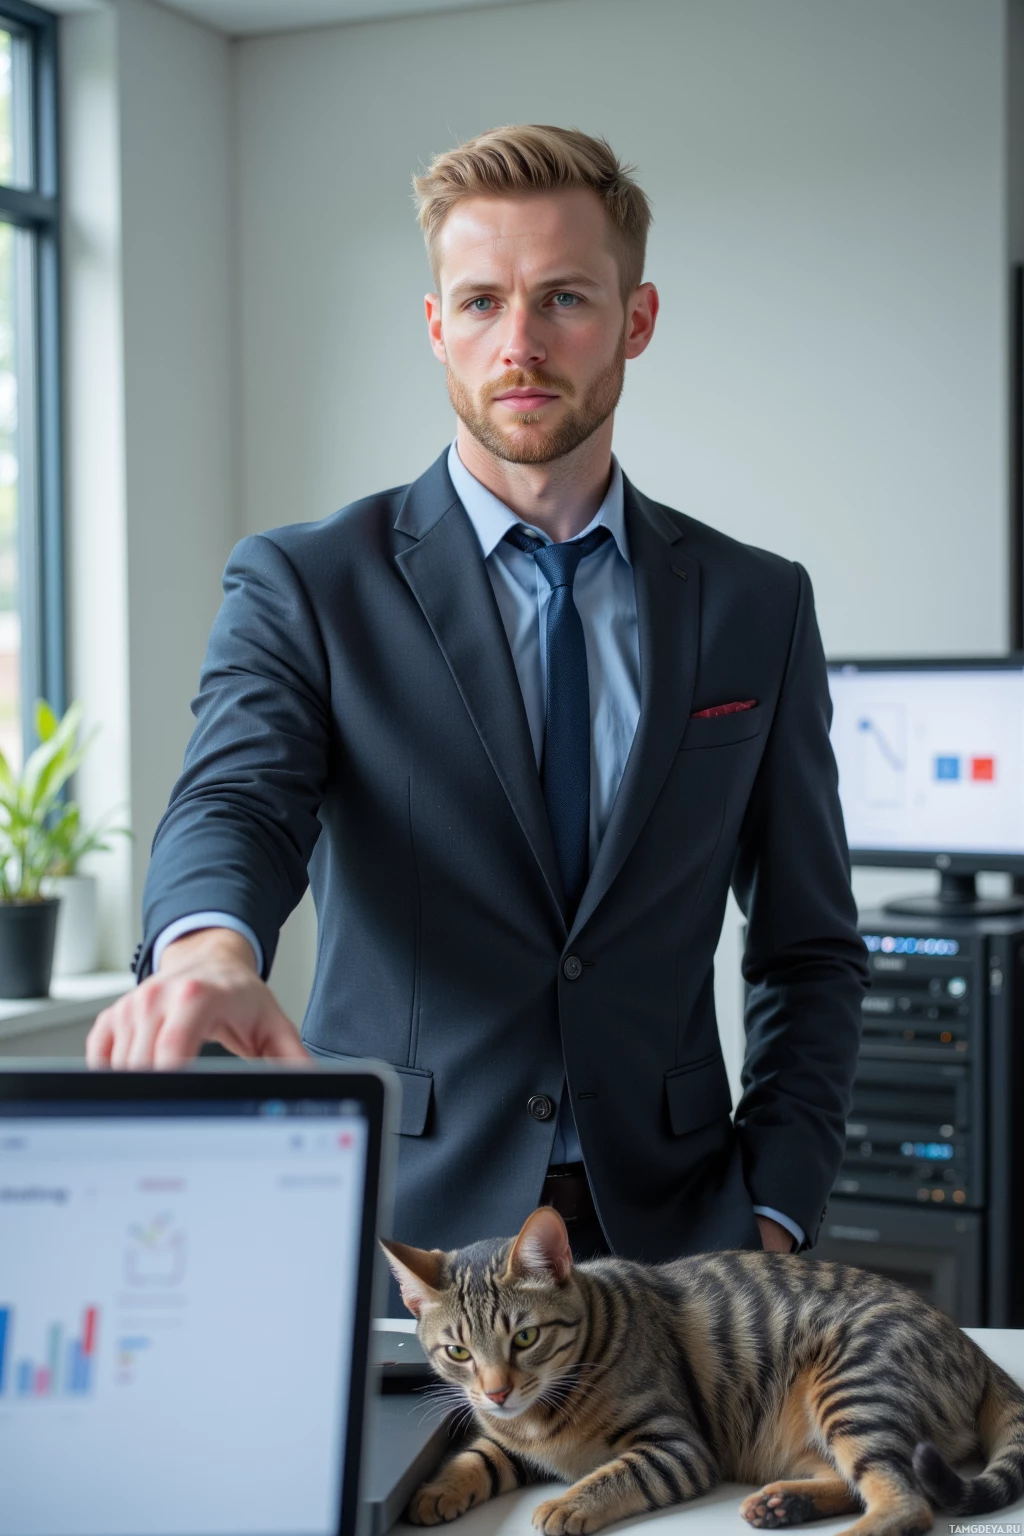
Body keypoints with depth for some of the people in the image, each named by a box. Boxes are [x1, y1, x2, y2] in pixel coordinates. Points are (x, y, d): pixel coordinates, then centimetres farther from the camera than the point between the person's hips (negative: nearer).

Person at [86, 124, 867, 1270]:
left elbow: (809, 951, 10)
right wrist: (209, 950, -40)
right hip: (395, 1233, -2)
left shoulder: (757, 607, 7)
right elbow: (233, 802, -16)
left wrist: (770, 1219, -1)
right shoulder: (303, 586, 1)